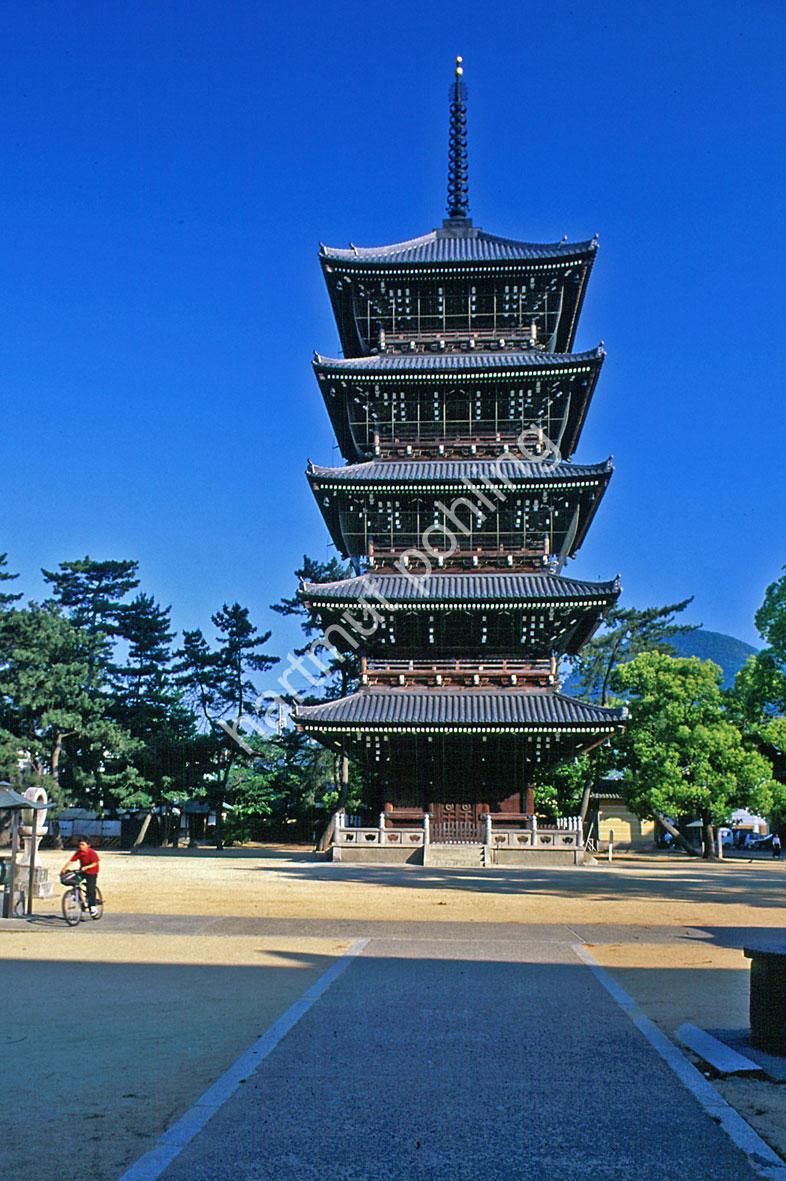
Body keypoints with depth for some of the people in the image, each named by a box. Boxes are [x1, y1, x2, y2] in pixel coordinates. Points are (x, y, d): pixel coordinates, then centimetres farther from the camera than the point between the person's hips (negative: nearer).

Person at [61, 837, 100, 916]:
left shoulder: (92, 852, -17)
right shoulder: (79, 852, -5)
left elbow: (94, 863, -21)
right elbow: (70, 860, -8)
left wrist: (86, 867, -35)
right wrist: (63, 869, -18)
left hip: (91, 872, -5)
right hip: (82, 871, 5)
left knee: (90, 889, -11)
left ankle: (93, 908, -7)